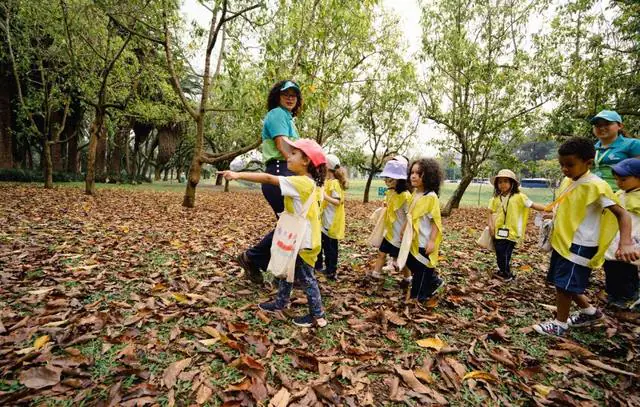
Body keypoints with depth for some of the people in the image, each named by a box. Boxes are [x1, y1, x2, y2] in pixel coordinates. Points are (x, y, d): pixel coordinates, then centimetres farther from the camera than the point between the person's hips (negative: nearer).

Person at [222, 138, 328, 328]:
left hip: (303, 242, -9)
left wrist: (238, 175, -24)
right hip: (298, 239, 9)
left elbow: (268, 179, -25)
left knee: (306, 278, 4)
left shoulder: (299, 183, -23)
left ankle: (317, 316, 18)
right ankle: (281, 303, 39)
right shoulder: (308, 182, 6)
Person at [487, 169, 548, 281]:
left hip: (511, 231, -4)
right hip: (498, 231, 5)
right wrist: (491, 225, -2)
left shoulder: (519, 197, -6)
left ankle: (506, 274, 15)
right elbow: (491, 212, 10)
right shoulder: (496, 198, 5)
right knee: (499, 253, 13)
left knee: (505, 253, -6)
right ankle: (504, 271, 32)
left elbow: (533, 205, -6)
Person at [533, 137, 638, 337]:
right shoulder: (567, 181, 6)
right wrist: (552, 215, 9)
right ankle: (590, 312, 38)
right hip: (562, 241, 8)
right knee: (564, 283, 18)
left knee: (564, 284, -2)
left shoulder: (596, 186, -17)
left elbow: (622, 213, -21)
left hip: (579, 245, -8)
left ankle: (559, 324, 15)